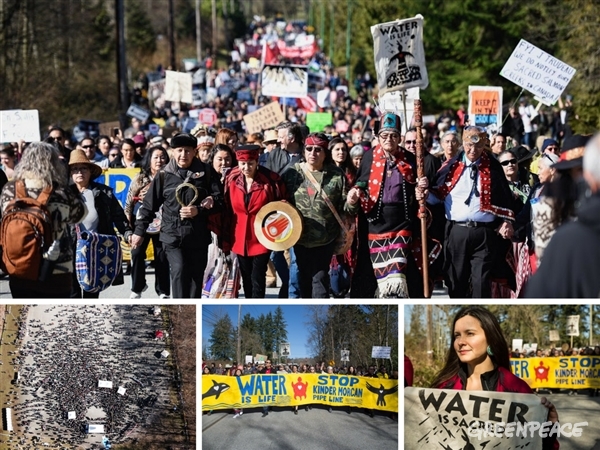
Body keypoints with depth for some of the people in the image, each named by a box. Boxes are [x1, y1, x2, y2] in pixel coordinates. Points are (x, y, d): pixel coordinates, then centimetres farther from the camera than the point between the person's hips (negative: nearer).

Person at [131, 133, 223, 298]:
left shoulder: (207, 172, 1)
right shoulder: (165, 175, 2)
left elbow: (219, 201, 1)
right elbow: (149, 204, 8)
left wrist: (198, 210, -14)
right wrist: (139, 231, 9)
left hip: (199, 236, 1)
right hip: (173, 235, -1)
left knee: (196, 276, 6)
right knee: (179, 272, -16)